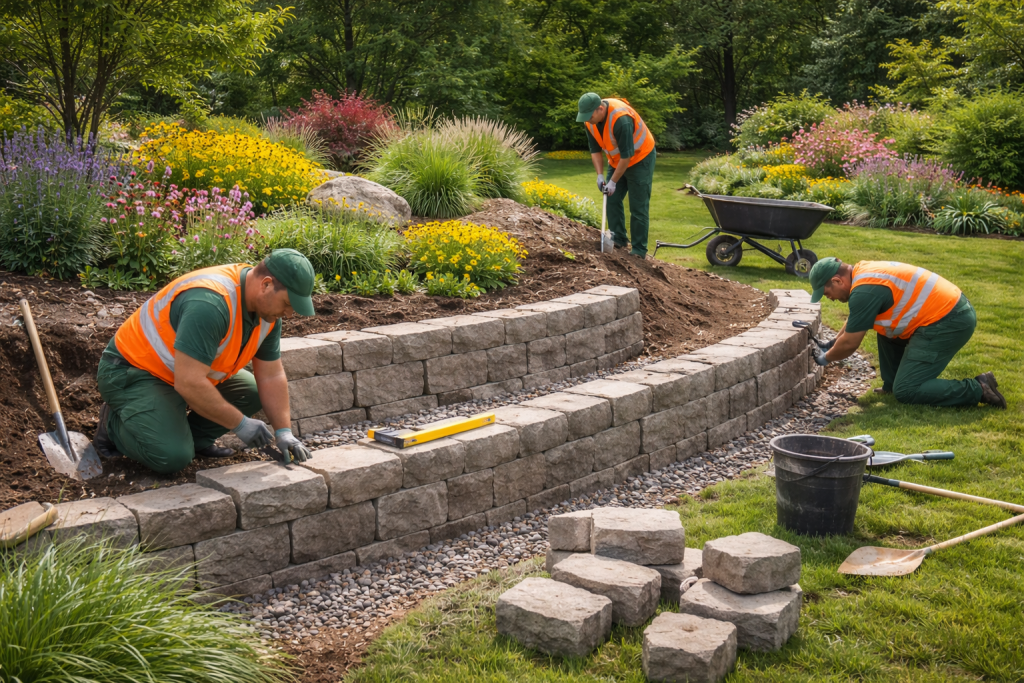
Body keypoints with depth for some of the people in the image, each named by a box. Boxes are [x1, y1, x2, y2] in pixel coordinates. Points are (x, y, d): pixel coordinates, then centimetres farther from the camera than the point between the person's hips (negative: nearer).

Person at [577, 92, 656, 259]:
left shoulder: (621, 118, -35)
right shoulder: (590, 120, -11)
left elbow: (627, 155, -30)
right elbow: (595, 149, -1)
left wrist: (613, 181, -25)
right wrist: (600, 175, -13)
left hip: (640, 158, -8)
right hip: (617, 160, 8)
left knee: (638, 206, -7)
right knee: (612, 200, 7)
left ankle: (639, 250, -2)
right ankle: (619, 239, 20)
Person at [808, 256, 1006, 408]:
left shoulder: (864, 291, -17)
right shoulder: (863, 271, 13)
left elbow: (849, 344, -9)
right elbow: (854, 321, 31)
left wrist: (826, 358, 8)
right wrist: (833, 343, 32)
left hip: (948, 323, -10)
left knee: (906, 391, -8)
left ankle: (977, 389, -7)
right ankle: (891, 385, 23)